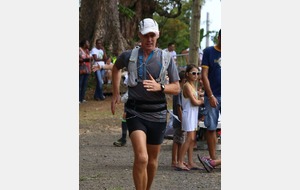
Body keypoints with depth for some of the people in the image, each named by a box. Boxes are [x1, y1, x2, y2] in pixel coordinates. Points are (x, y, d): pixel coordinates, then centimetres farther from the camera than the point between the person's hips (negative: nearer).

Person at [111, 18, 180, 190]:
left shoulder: (167, 58, 1)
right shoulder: (129, 56, 1)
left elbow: (176, 88, 4)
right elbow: (116, 68, 24)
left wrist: (159, 87, -15)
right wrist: (116, 94, 19)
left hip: (157, 114, 2)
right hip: (135, 113, -2)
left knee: (152, 159, 12)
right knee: (141, 158, -20)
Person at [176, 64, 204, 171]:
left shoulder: (193, 85, 17)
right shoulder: (187, 85, -13)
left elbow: (197, 100, 13)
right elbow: (194, 102, -17)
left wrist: (200, 100, -7)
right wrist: (203, 101, 0)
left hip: (194, 114, 9)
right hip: (188, 113, -9)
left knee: (192, 139, 7)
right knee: (190, 138, -13)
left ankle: (190, 163, 9)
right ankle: (180, 163, -14)